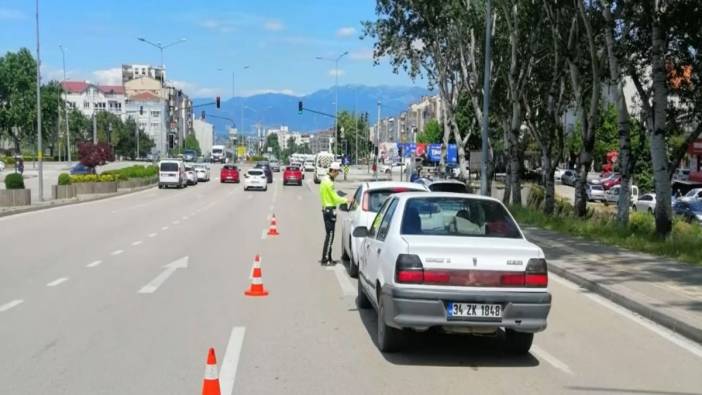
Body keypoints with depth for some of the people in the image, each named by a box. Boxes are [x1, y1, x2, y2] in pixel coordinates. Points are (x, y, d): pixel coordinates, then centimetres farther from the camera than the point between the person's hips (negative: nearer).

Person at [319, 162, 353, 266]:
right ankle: (325, 259, -7)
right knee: (330, 235, -7)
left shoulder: (325, 180, 14)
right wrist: (347, 200, -6)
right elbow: (335, 198, -17)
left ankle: (328, 258, 19)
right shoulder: (329, 182, -18)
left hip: (326, 209, 10)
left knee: (329, 235, 14)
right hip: (330, 210, -10)